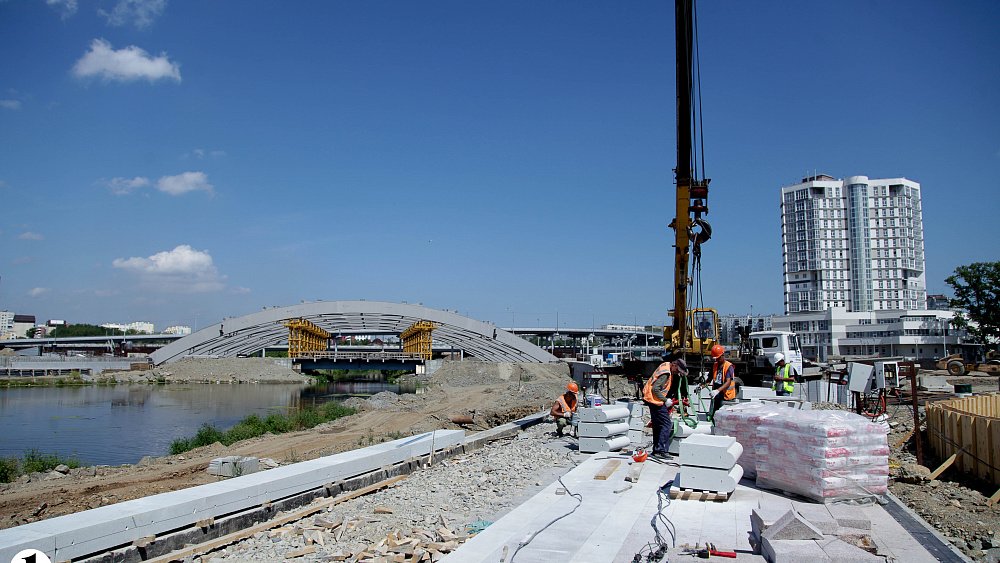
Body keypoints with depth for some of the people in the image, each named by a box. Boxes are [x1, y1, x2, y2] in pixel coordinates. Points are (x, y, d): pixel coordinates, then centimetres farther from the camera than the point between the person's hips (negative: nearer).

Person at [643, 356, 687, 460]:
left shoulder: (666, 365, 9)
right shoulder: (665, 373, -22)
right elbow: (655, 389, -26)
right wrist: (666, 400, -18)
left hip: (652, 400, 11)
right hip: (655, 400, -11)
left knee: (658, 426, 15)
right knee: (667, 425, -10)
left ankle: (656, 451, 21)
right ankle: (660, 451, -11)